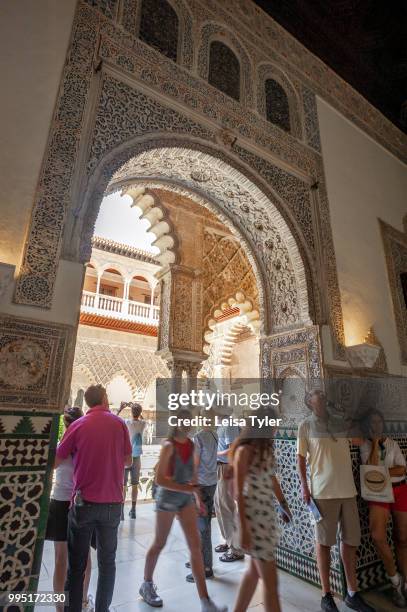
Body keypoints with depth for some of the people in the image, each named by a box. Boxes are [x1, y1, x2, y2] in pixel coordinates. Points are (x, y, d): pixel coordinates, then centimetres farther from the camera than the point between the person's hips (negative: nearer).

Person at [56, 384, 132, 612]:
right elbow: (128, 461, 3)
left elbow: (55, 462, 0)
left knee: (77, 564, 16)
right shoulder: (118, 423, -5)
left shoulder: (77, 426, -6)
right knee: (107, 561, 17)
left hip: (83, 502, 0)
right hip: (112, 503, 1)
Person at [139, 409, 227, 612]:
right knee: (159, 544, 15)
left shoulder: (191, 444, -1)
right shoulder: (169, 445, -20)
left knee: (196, 546, 5)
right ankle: (146, 585, 40)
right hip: (167, 498, -5)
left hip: (186, 498, 6)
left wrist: (194, 493, 16)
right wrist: (186, 489, -23)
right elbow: (159, 479, -20)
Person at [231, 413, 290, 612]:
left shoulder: (266, 448, 7)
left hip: (267, 513, 8)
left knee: (255, 570, 20)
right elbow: (239, 492, -17)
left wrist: (283, 504, 26)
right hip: (253, 515, -8)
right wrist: (243, 529, -17)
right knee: (270, 581, 2)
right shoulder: (245, 450, -18)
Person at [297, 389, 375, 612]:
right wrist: (304, 486, -6)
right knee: (324, 541, 6)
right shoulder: (306, 425, -4)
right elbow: (301, 458, -1)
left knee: (350, 540, 13)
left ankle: (353, 593, 29)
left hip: (348, 489, 4)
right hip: (323, 491, -4)